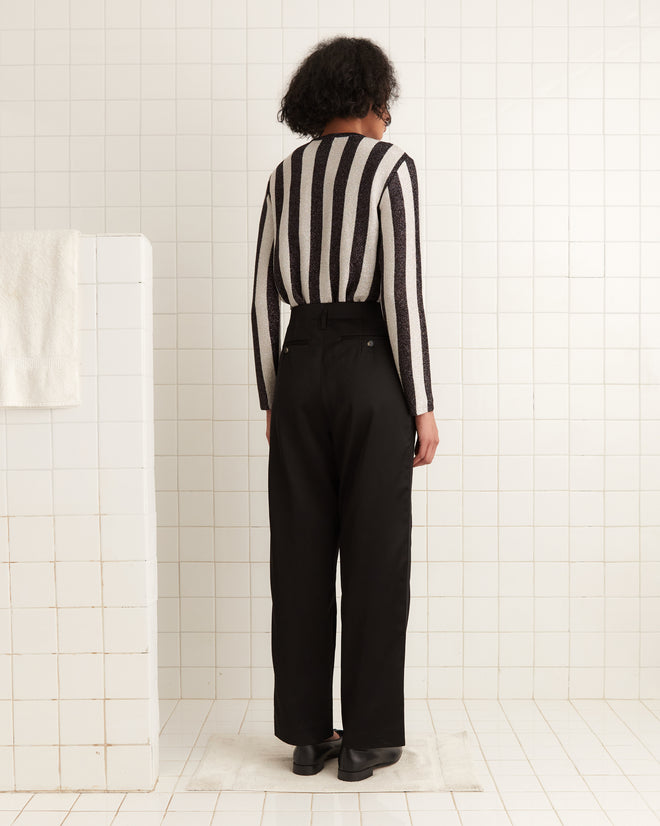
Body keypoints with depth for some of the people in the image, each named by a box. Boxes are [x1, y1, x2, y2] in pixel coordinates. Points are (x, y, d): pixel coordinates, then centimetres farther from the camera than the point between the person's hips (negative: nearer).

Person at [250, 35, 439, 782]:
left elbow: (264, 296, 9)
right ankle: (366, 737, 10)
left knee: (301, 556, 8)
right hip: (369, 369, -4)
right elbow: (402, 290, -12)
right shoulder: (390, 165, -2)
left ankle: (306, 733, 16)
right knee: (375, 554, 3)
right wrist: (423, 404, -7)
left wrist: (271, 400, 14)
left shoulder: (284, 175, 13)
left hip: (301, 368, 5)